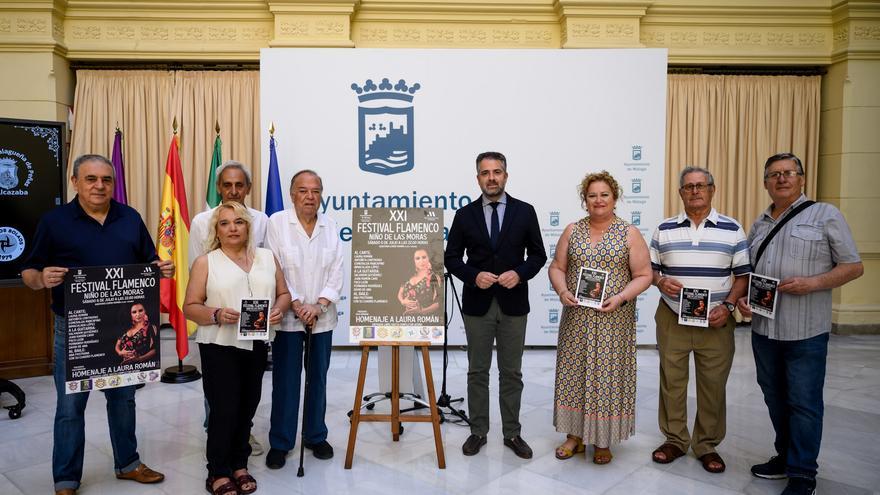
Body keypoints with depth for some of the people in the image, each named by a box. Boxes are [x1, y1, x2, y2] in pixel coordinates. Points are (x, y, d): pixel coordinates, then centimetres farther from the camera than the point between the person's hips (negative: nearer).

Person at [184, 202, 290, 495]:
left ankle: (239, 465, 26)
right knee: (224, 409, -1)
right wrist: (216, 315, -20)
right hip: (219, 345, -3)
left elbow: (283, 293, 12)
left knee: (247, 407, 10)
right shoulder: (205, 263, 0)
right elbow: (190, 307, -3)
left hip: (256, 344, 3)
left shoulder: (267, 257, 10)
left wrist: (279, 310, -9)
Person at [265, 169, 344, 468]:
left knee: (318, 380, 12)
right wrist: (297, 305, -13)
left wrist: (319, 306, -11)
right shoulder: (277, 223, -4)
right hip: (287, 317, -3)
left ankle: (316, 436, 28)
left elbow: (336, 272, 1)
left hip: (321, 318, 3)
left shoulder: (330, 226, 4)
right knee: (285, 382, 4)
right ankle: (280, 442, 19)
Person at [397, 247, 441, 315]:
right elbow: (400, 293, 17)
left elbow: (438, 303, -8)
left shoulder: (434, 278, -5)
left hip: (424, 316, -3)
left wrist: (422, 311, -20)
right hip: (407, 316, 3)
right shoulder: (411, 277, 8)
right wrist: (403, 301, -3)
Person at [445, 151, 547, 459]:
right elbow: (452, 258, 3)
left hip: (513, 304, 0)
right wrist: (474, 276, -15)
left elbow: (538, 254, 4)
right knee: (477, 372, 10)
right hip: (477, 305, 0)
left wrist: (520, 273, -15)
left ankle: (512, 433, 24)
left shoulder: (525, 211, 1)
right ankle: (478, 431, 24)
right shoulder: (465, 215, 1)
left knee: (511, 373, 10)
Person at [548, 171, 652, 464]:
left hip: (613, 319, -2)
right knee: (574, 372, 7)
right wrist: (562, 291, -11)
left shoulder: (629, 234, 0)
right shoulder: (572, 231, 7)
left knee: (607, 375, 4)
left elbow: (643, 275, -2)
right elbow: (556, 267, 8)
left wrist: (621, 297, -17)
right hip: (577, 318, 2)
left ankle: (603, 440, 20)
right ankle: (575, 435, 22)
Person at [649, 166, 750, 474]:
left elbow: (744, 275, 4)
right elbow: (649, 268, 10)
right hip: (671, 319, 1)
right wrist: (660, 282, -11)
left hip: (715, 322, 0)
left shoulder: (732, 229, 3)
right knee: (671, 381, 7)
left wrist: (728, 305, -10)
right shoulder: (664, 229, 6)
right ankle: (674, 440, 23)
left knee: (713, 385, 6)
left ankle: (707, 445, 23)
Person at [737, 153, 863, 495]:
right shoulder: (759, 224, 13)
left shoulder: (825, 215, -3)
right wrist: (740, 297, 0)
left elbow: (853, 267, -4)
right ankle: (785, 456, 33)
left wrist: (813, 282, -19)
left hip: (806, 332, -5)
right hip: (763, 329, 5)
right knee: (775, 399, 16)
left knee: (804, 404, 2)